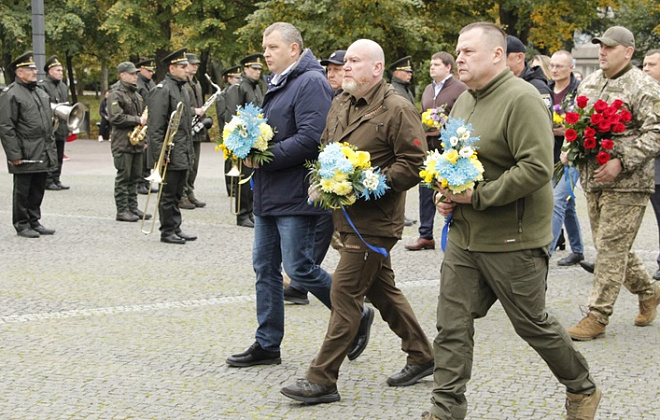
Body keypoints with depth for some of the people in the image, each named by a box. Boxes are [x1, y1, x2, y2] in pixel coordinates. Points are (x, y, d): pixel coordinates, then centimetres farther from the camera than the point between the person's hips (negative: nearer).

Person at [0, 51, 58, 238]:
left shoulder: (41, 94, 17)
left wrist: (52, 149, 17)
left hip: (43, 155, 7)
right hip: (25, 156, -7)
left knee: (38, 190, 12)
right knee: (22, 190, 2)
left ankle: (34, 221, 22)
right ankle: (22, 225, 11)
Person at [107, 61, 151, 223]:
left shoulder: (136, 94, 18)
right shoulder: (116, 94, -10)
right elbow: (116, 118, -20)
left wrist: (145, 119, 7)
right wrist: (137, 120, -18)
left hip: (137, 142, 8)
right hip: (123, 143, -8)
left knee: (134, 177, 11)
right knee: (123, 177, -5)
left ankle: (133, 208, 17)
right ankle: (122, 211, -1)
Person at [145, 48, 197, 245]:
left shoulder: (182, 89, 17)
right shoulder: (162, 90, -12)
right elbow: (155, 126, -17)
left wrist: (190, 151, 22)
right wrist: (160, 153, -21)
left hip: (182, 154, 9)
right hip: (170, 154, -9)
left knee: (177, 194, 14)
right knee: (168, 194, -2)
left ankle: (176, 228, 20)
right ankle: (167, 231, 5)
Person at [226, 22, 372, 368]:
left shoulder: (311, 83, -14)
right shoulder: (277, 84, 18)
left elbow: (311, 139, -24)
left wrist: (265, 157, -19)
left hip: (295, 196, -10)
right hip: (268, 196, 10)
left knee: (299, 268, -7)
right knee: (265, 267, 10)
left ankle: (356, 318, 12)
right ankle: (267, 345, 17)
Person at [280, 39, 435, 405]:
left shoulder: (397, 109, -13)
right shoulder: (340, 105, 12)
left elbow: (413, 164, -16)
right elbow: (325, 148, 23)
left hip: (374, 220, -9)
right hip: (348, 218, 9)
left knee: (344, 293, -8)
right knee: (381, 288, 16)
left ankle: (322, 379, -4)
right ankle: (421, 356, 30)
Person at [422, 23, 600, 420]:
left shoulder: (522, 100, -16)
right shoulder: (464, 101, 12)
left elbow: (537, 168, -25)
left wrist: (476, 194, -22)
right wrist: (445, 192, 5)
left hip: (511, 239, -8)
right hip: (464, 236, 8)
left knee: (533, 323, 7)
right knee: (452, 326, 4)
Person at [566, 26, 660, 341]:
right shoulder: (589, 84, 14)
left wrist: (621, 163, -22)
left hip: (627, 184, -8)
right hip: (593, 180, 8)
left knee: (611, 247, -8)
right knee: (611, 246, 14)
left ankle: (597, 317, -3)